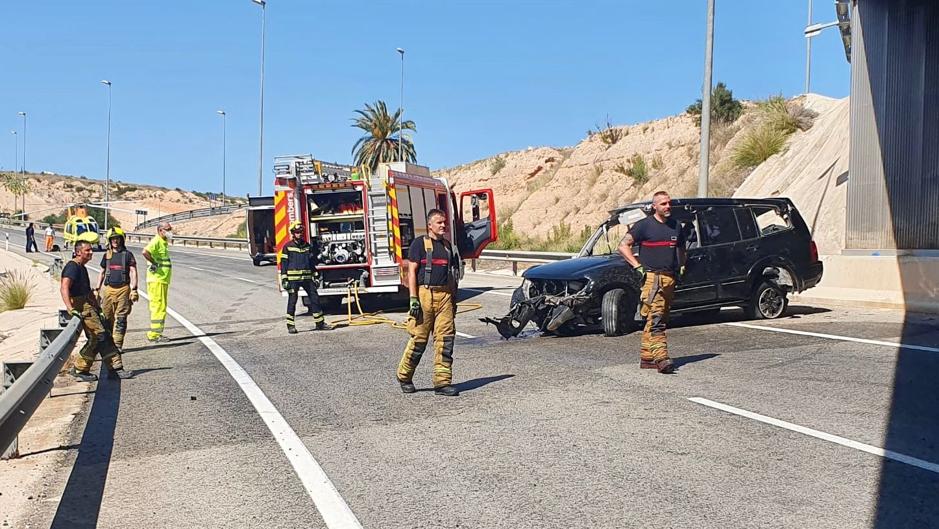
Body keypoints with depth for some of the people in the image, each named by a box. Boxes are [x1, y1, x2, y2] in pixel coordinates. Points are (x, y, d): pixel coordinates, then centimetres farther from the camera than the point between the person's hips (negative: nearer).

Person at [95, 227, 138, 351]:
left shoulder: (127, 254, 4)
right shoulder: (106, 255, 13)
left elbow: (133, 272, 1)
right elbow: (102, 273, 19)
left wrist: (134, 289, -8)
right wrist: (97, 289, 13)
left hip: (123, 289, -3)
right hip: (108, 289, 3)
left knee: (121, 318, -2)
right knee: (108, 318, 5)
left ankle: (117, 344, 1)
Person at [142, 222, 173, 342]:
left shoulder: (164, 242, 18)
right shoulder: (156, 241, -14)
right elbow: (145, 252, -32)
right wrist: (154, 263, -22)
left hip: (163, 280, 10)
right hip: (156, 280, -10)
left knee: (161, 307, 15)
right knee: (158, 307, -8)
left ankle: (155, 333, 22)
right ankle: (154, 335, -4)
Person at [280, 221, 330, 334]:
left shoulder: (307, 246, 12)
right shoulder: (288, 247, -1)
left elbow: (312, 261, 23)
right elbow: (284, 263, -3)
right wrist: (284, 279, -8)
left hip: (307, 278, 5)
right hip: (293, 279, -4)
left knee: (315, 298, 4)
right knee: (292, 301, 1)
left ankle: (320, 323, 13)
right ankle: (291, 325, 8)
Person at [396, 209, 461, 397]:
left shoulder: (447, 245, 17)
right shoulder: (419, 243, -1)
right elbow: (412, 272, -6)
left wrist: (453, 299, 18)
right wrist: (413, 299, -14)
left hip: (444, 295, 5)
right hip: (424, 294, -5)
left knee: (445, 339, -1)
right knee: (419, 339, 0)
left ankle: (442, 381, 3)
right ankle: (404, 377, 19)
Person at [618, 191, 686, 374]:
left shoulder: (676, 226, 15)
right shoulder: (644, 225, -3)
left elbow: (680, 249, 30)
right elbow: (623, 246, -5)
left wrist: (681, 267, 18)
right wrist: (638, 266, -11)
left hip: (670, 278, 7)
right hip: (652, 277, -7)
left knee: (661, 320, 9)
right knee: (655, 319, -15)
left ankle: (646, 358, 16)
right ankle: (661, 358, -21)